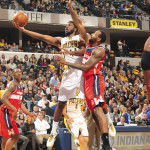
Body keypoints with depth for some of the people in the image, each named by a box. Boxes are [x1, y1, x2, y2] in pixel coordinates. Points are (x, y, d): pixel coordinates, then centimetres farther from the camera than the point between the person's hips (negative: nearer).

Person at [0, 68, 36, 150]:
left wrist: (29, 114, 19)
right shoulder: (12, 84, -12)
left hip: (11, 114, 10)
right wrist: (14, 110, -30)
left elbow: (20, 103, 25)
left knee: (16, 136, 10)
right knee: (14, 136, -13)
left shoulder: (19, 87, 18)